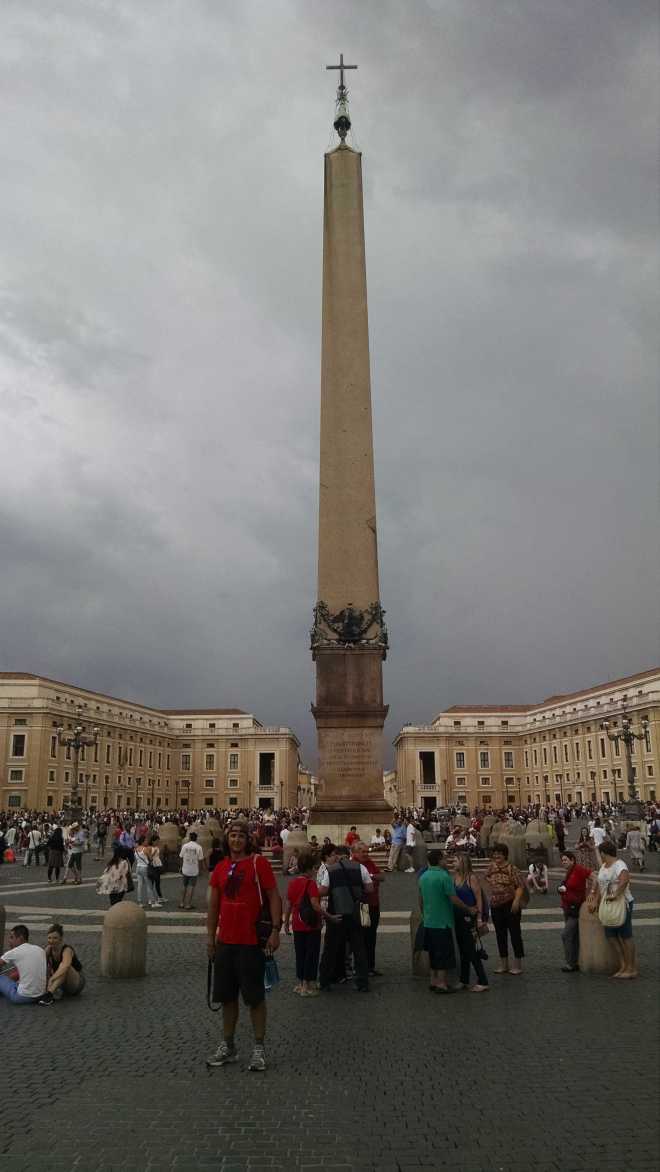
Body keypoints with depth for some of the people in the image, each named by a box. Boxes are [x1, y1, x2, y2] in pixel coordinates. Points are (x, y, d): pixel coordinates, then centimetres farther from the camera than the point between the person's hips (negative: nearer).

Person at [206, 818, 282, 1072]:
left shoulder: (259, 863, -9)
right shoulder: (221, 867, 7)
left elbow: (274, 897, -10)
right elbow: (213, 904, 13)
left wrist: (275, 930, -16)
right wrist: (210, 936, 10)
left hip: (251, 942, -5)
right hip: (225, 941, 6)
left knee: (255, 997, 4)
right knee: (227, 996, 15)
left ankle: (259, 1048, 17)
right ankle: (228, 1046, 28)